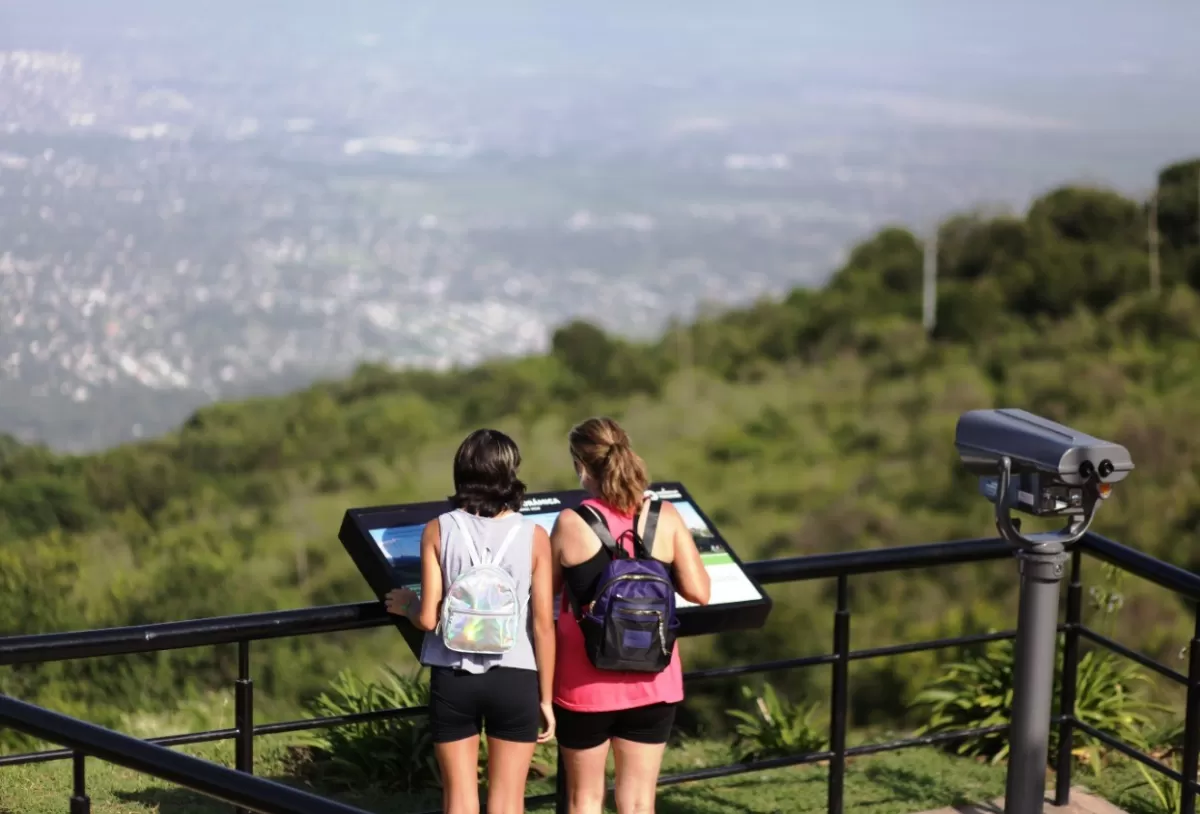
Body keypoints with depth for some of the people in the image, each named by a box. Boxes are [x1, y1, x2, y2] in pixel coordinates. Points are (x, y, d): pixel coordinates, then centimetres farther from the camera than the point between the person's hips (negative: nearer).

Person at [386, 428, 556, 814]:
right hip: (514, 679, -1)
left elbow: (428, 618, -7)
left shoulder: (438, 531, -3)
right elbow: (543, 625, -5)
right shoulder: (533, 536, -4)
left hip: (453, 677, 1)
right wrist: (546, 698, 4)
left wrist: (405, 604, 16)